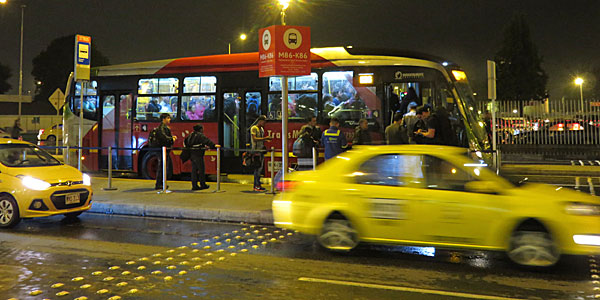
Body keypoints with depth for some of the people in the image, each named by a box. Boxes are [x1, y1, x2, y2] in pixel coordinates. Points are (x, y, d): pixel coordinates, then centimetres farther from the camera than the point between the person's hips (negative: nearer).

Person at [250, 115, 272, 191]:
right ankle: (257, 186, -10)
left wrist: (266, 140, 5)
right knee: (258, 168, -11)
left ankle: (255, 186, 11)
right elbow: (254, 139, -19)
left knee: (259, 168, 8)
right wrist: (264, 138, -23)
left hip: (261, 150, 9)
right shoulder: (253, 128, -8)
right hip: (256, 150, -9)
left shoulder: (262, 129, 18)